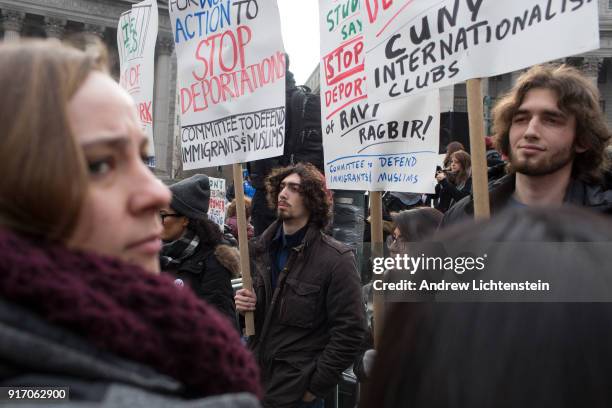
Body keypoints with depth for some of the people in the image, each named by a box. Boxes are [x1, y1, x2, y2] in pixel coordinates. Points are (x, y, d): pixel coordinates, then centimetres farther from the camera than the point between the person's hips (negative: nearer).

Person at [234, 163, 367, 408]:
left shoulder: (336, 260, -13)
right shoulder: (260, 248, 4)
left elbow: (350, 332, -13)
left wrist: (316, 387, -12)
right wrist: (243, 306, -5)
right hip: (254, 383, 5)